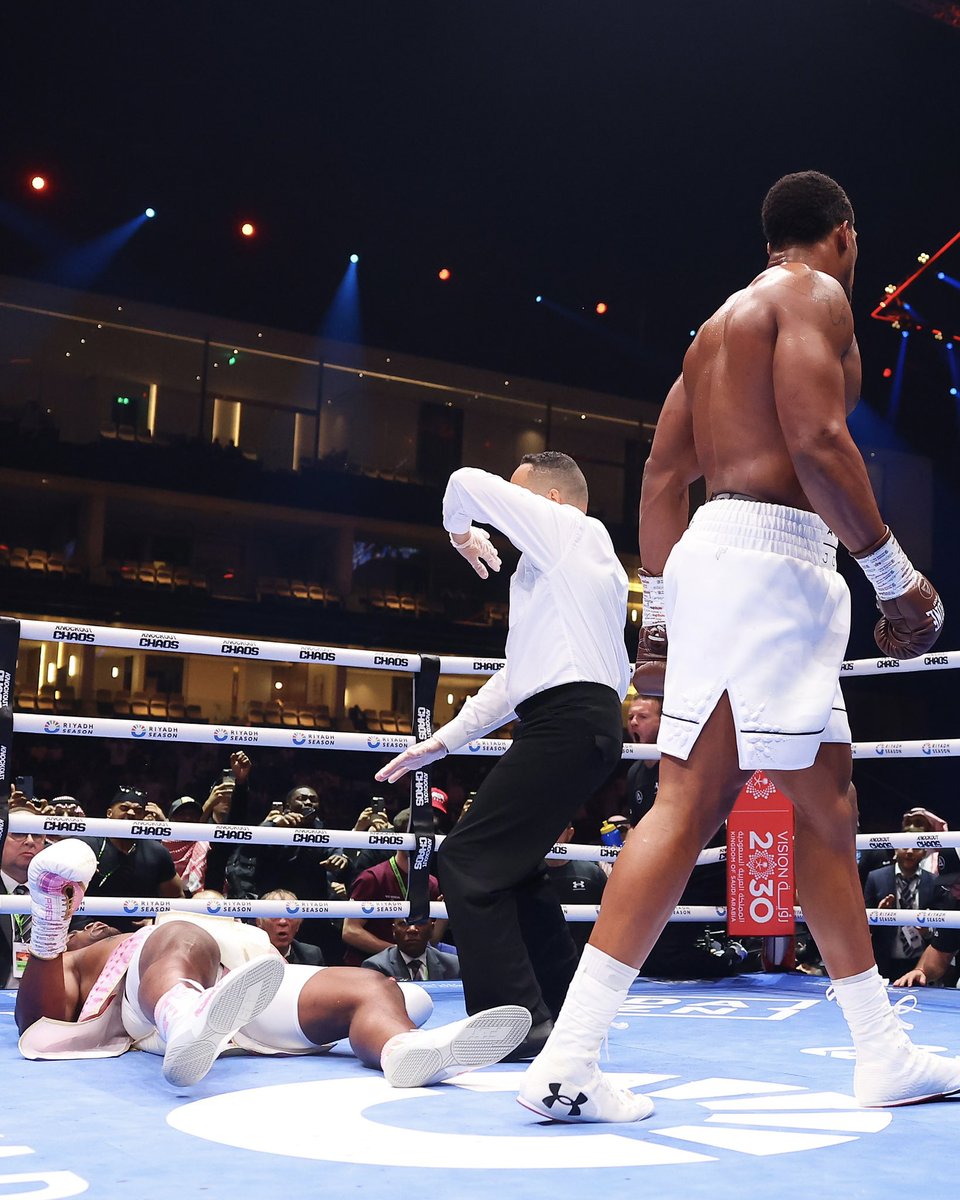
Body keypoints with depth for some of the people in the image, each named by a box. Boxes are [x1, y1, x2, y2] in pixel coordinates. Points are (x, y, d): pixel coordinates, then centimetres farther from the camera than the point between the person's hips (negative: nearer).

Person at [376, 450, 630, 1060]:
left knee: (469, 859, -13)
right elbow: (520, 675, 28)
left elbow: (469, 482, -3)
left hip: (568, 718, -11)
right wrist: (443, 740, 25)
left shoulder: (572, 529, 2)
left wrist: (461, 530, 19)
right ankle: (565, 1015, 19)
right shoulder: (559, 566, 30)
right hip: (585, 720, 11)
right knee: (510, 866, 17)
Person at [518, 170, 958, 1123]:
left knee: (825, 801, 7)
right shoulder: (814, 295, -1)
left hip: (713, 555, 9)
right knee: (690, 801, -9)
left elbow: (663, 473, 21)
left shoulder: (725, 320, 26)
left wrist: (661, 609, 19)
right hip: (766, 552, -9)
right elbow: (817, 442, -17)